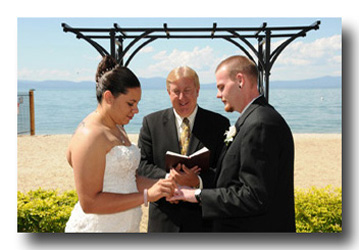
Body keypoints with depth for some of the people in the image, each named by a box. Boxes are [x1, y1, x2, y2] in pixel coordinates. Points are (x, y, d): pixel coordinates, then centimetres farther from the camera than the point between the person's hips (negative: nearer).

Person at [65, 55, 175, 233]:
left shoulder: (117, 128, 9)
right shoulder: (90, 136, -19)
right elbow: (89, 203, -22)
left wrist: (158, 186, -4)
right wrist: (146, 195, -22)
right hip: (97, 228, -8)